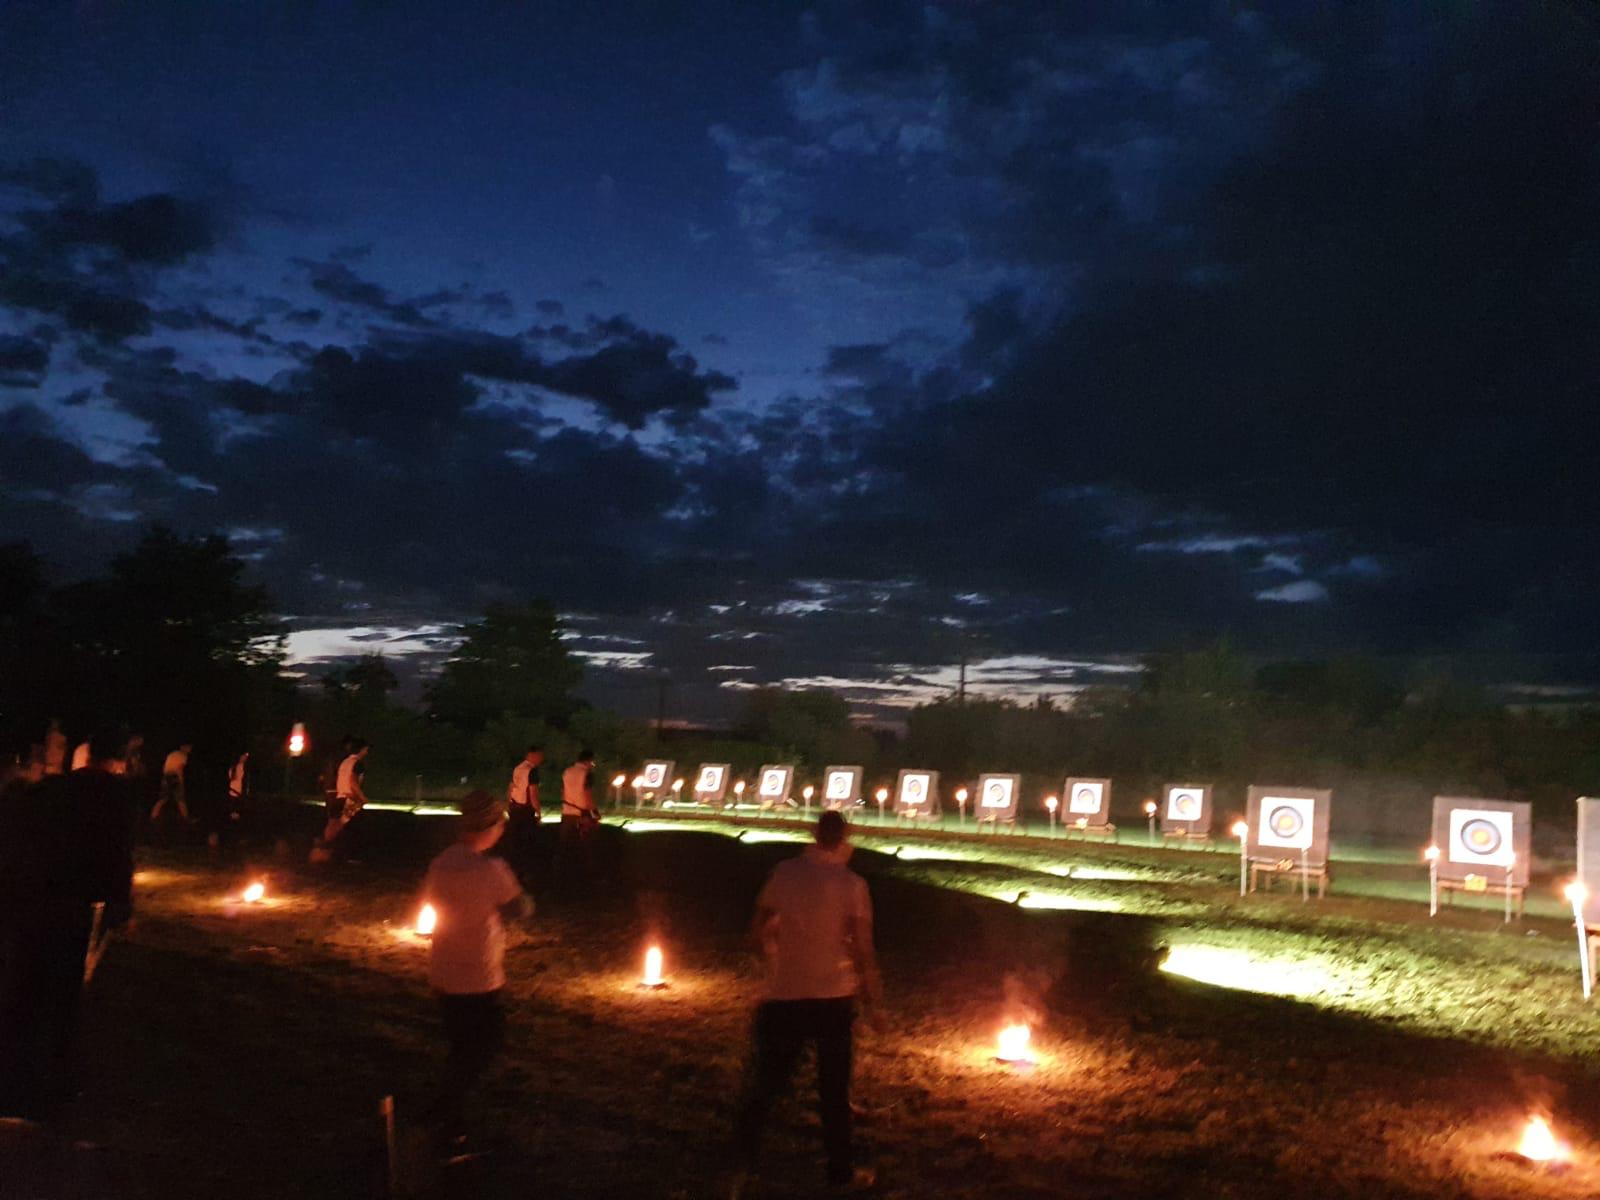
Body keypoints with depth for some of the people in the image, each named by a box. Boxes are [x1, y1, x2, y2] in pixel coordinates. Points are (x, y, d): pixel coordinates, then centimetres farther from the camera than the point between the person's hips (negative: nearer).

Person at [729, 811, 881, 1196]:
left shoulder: (784, 873, -4)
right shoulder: (851, 883, -10)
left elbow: (759, 930, 2)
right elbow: (861, 946, -13)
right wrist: (872, 987, 2)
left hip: (784, 995, 1)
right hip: (833, 997, -1)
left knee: (765, 1083, 12)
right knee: (833, 1089, 13)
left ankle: (743, 1167, 12)